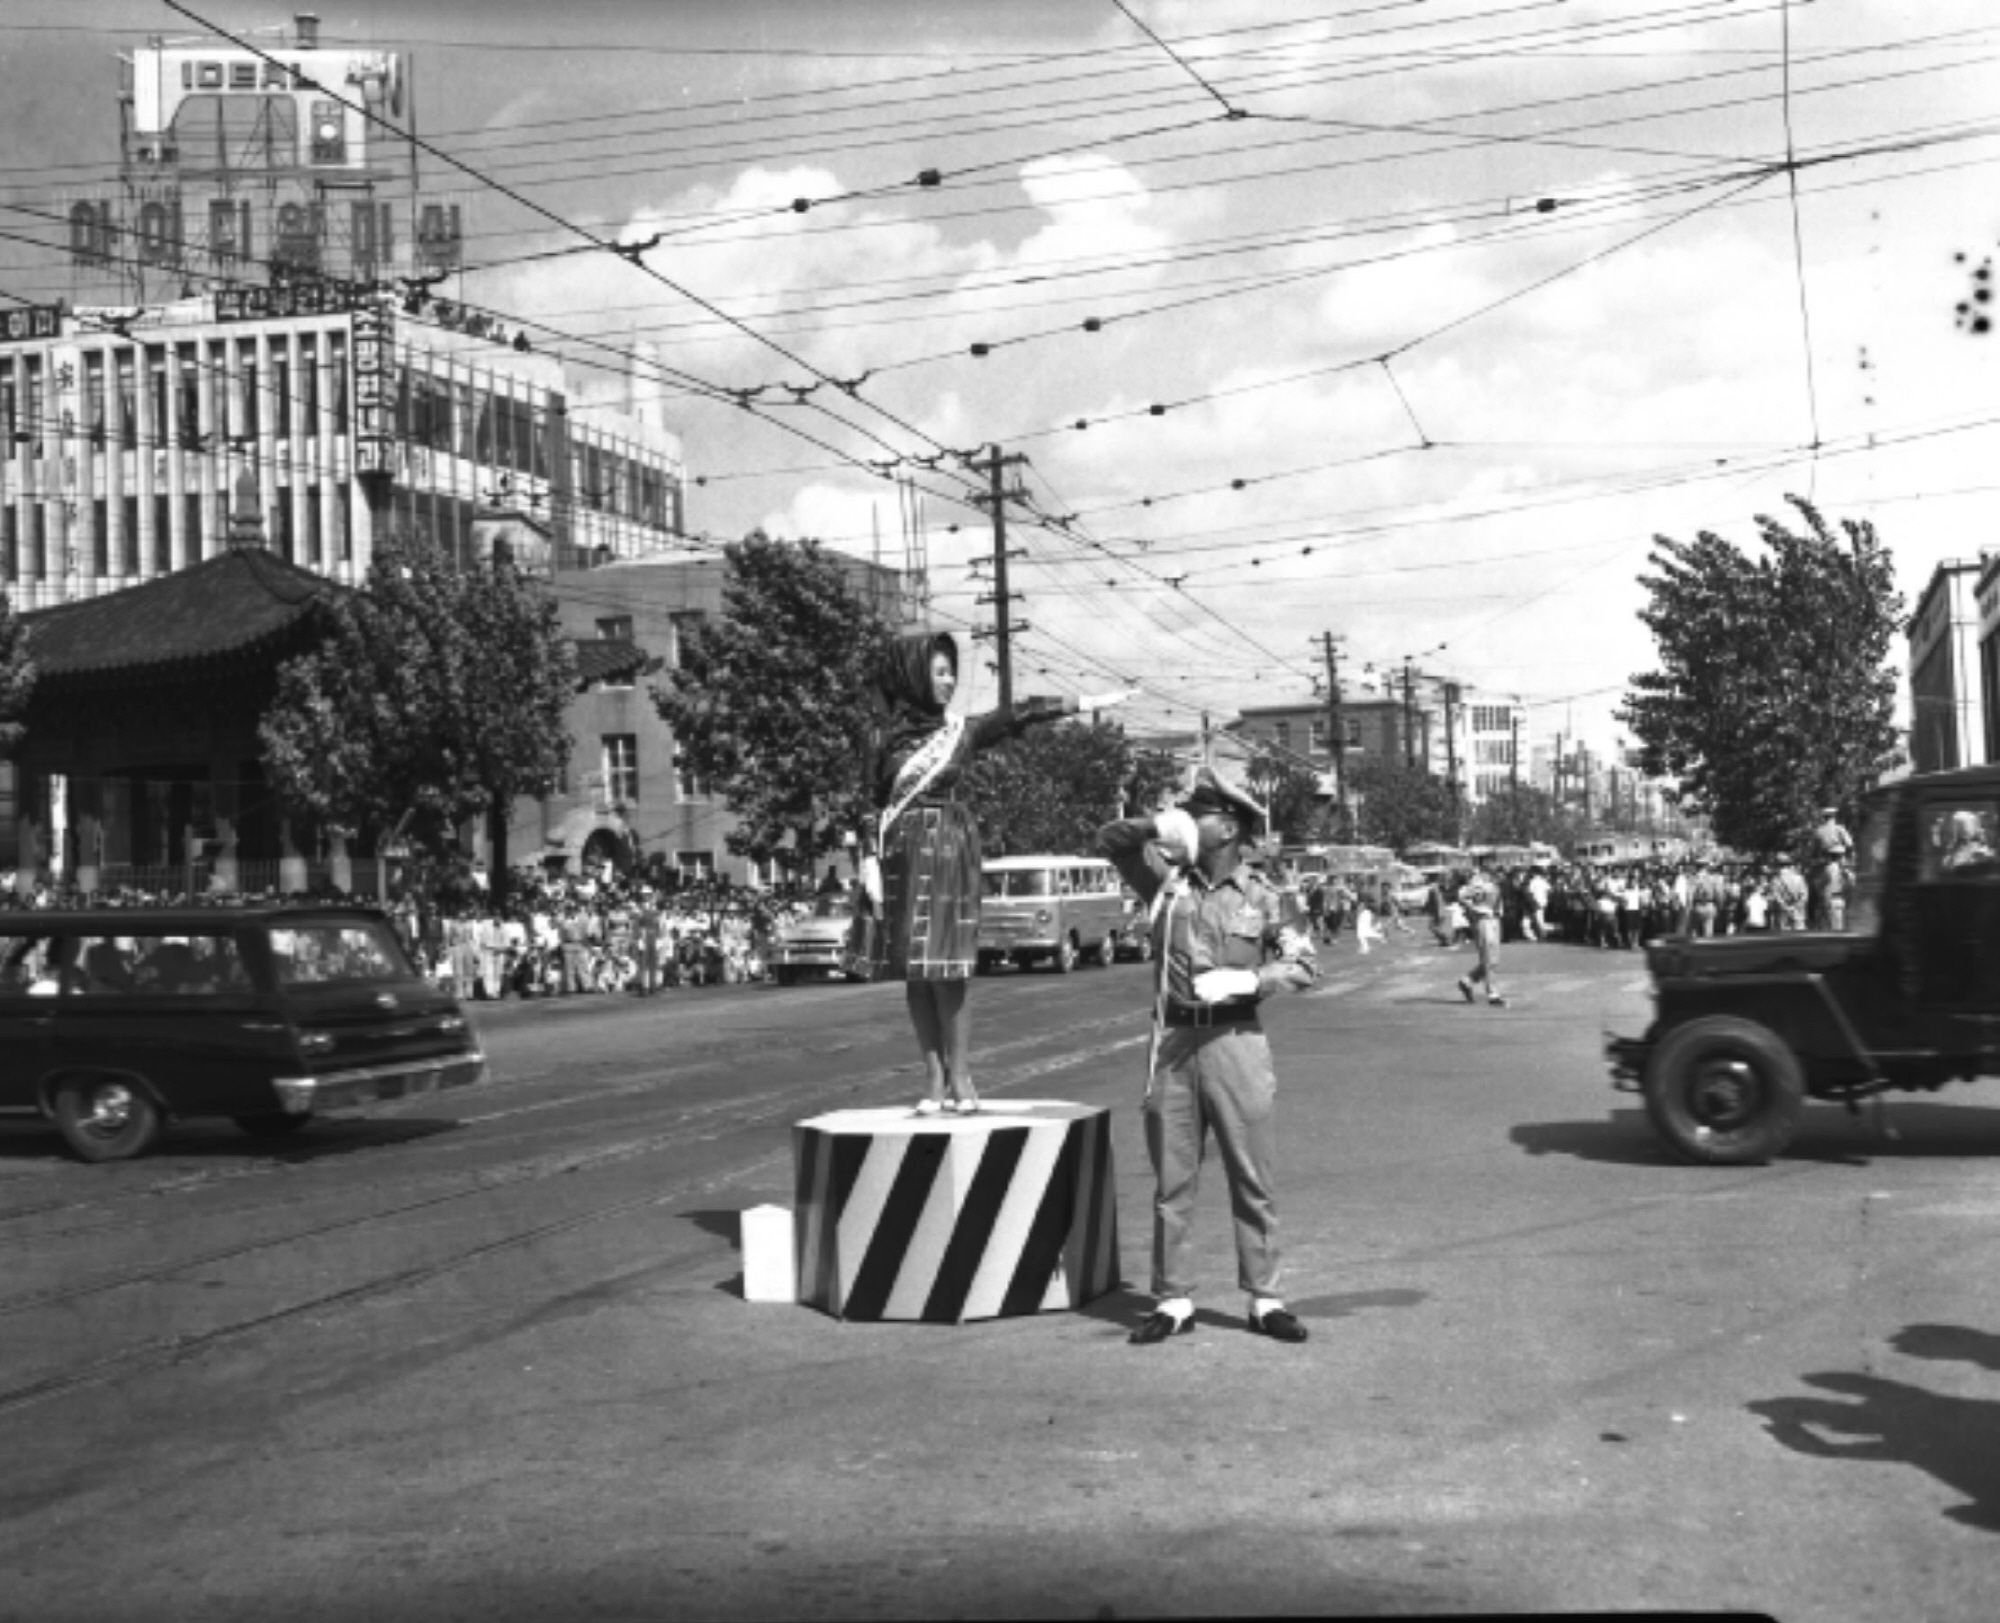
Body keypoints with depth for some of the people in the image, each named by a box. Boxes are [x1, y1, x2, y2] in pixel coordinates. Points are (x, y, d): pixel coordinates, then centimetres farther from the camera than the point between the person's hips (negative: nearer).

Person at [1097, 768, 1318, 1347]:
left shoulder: (1260, 898, 2)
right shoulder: (1167, 881, 7)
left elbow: (1305, 965, -3)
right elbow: (1107, 840, 11)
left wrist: (1244, 980, -16)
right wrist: (1157, 826, -4)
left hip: (1235, 1040, -2)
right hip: (1173, 1043, 2)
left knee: (1254, 1180, 2)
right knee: (1171, 1181, 6)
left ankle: (1264, 1299, 11)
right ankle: (1173, 1301, 14)